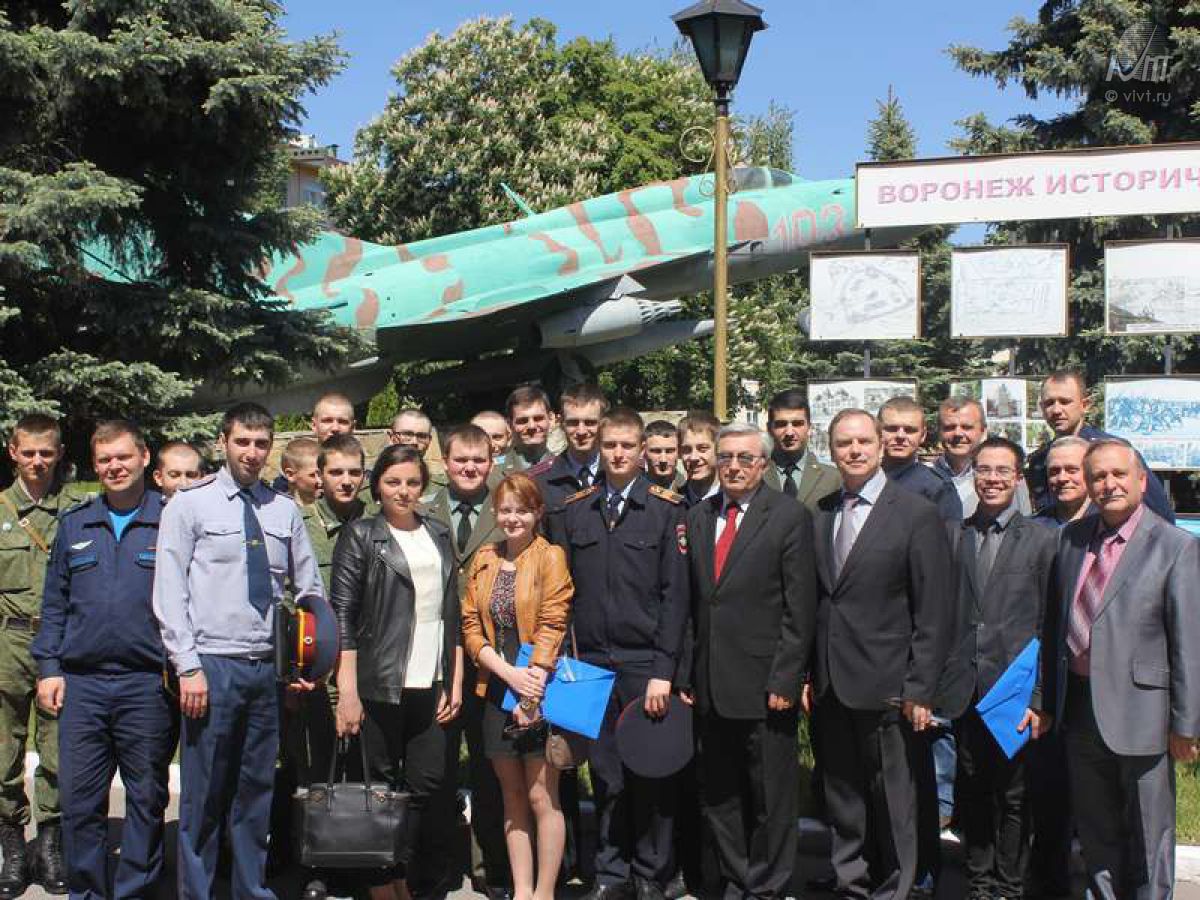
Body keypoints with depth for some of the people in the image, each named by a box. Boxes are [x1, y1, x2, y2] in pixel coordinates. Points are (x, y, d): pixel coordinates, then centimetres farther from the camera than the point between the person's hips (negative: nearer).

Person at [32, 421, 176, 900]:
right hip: (81, 684, 3)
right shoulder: (73, 524, 12)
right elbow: (54, 603, 14)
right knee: (79, 801, 5)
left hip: (149, 684, -2)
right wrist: (48, 667, 6)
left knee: (147, 798, 7)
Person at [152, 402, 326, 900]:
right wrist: (188, 667, -10)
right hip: (212, 665, -4)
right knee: (204, 793, 1)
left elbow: (311, 591, 14)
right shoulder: (190, 503, -1)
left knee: (257, 789, 12)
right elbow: (169, 591, -5)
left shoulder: (284, 510, 9)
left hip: (268, 668, 4)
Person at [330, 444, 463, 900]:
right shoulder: (360, 535, -1)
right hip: (381, 686, -4)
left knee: (426, 785, 4)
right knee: (382, 786, 3)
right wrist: (347, 690, -12)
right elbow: (342, 614, -5)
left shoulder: (438, 534, 13)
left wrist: (456, 681, 8)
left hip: (433, 685, 4)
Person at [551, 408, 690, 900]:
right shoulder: (572, 511, 8)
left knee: (650, 775, 4)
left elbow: (675, 595, -4)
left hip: (646, 665, -2)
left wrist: (664, 671, -10)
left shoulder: (667, 509, 0)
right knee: (605, 776, 8)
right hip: (591, 664, 2)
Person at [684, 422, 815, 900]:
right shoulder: (697, 517, 10)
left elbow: (800, 609, -9)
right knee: (719, 796, 13)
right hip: (712, 685, 5)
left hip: (764, 685, -5)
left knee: (771, 798, 6)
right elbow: (693, 602, 11)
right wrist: (689, 673, 5)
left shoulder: (790, 516, -5)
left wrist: (784, 680, -13)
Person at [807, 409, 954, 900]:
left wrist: (920, 689, -12)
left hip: (886, 688, -5)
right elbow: (812, 600, 11)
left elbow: (934, 613, -8)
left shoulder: (918, 514, -6)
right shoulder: (820, 514, 9)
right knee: (842, 801, 14)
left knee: (892, 800, 4)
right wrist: (808, 673, 5)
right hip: (830, 686, 5)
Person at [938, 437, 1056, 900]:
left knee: (1014, 796, 5)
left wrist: (1041, 699, -8)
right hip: (965, 690, 3)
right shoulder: (952, 535, 8)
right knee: (972, 793, 11)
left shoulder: (1041, 539, 0)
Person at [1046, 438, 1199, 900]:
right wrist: (1051, 696, 12)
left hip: (1139, 713, -5)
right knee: (1095, 829, 18)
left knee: (1149, 835, 9)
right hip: (1080, 705, 5)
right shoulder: (1071, 537, 5)